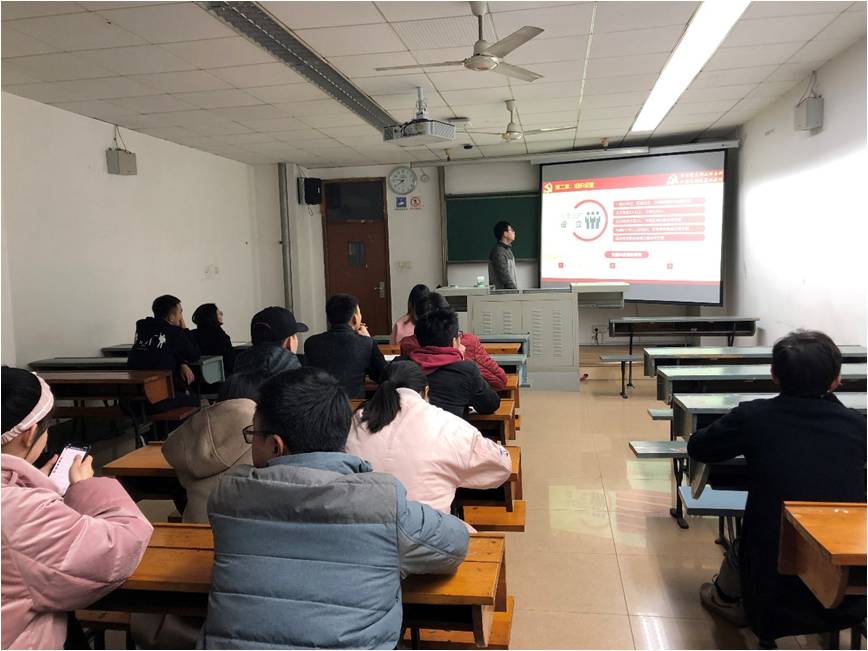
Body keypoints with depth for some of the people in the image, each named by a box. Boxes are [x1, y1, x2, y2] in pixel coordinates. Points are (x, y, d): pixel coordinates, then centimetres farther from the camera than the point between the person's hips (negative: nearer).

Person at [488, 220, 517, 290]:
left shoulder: (507, 249, 14)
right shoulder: (498, 252, -17)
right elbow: (504, 276, -20)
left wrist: (515, 289, 14)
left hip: (510, 291, 9)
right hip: (500, 292, -9)